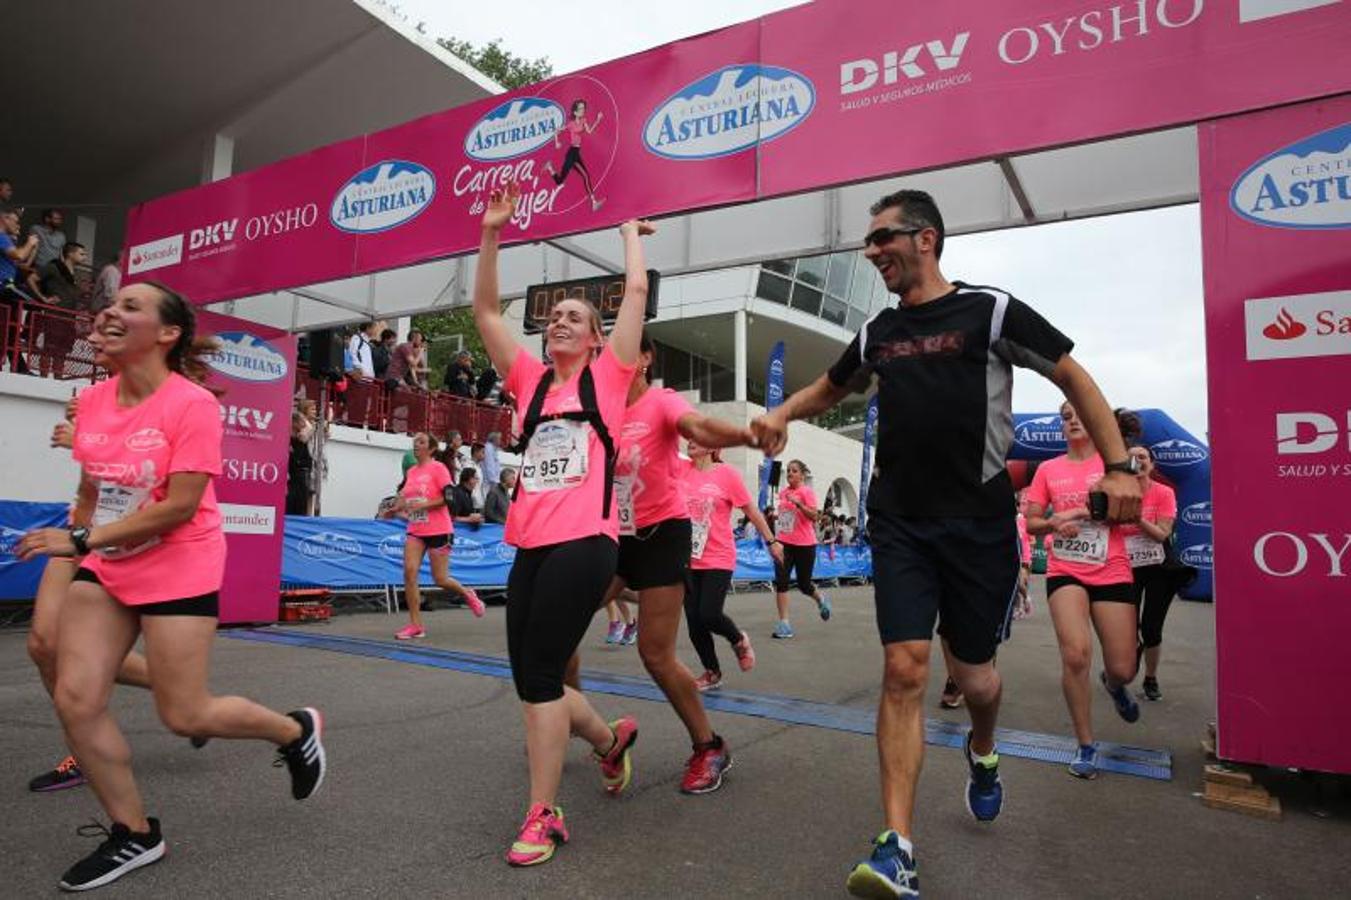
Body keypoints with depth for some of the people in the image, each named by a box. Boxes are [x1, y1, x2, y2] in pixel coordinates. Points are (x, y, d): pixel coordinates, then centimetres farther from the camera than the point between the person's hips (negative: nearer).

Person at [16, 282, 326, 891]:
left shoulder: (193, 404, -18)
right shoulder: (91, 402, 3)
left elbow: (180, 506, -23)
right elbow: (91, 490, 17)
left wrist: (82, 540, -22)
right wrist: (74, 543, 16)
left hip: (179, 571, -7)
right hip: (105, 568, 7)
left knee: (184, 716, -2)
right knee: (75, 700, -1)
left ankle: (298, 730, 26)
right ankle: (134, 834, 19)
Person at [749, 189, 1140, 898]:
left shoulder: (991, 311, -4)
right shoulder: (878, 332, 9)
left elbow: (1075, 380, 1)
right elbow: (830, 387, 25)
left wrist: (1119, 467, -8)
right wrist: (782, 413, 4)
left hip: (979, 525, -2)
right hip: (899, 524, 3)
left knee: (973, 669, 12)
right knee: (904, 669, -8)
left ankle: (982, 755, 47)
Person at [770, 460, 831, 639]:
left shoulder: (807, 492, -9)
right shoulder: (783, 492, 9)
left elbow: (814, 516, -20)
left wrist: (798, 503, -29)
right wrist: (775, 516, 9)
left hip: (804, 545, -4)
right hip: (784, 543, 4)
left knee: (804, 584, 7)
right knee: (781, 581, -10)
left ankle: (821, 600, 42)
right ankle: (784, 624, -4)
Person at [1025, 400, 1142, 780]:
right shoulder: (1048, 469, 7)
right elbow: (1031, 522, 7)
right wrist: (1055, 522, -12)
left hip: (1112, 574, 0)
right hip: (1065, 573, 0)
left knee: (1123, 669, 4)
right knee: (1076, 654, -18)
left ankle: (1113, 685, 46)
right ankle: (1085, 746, 1)